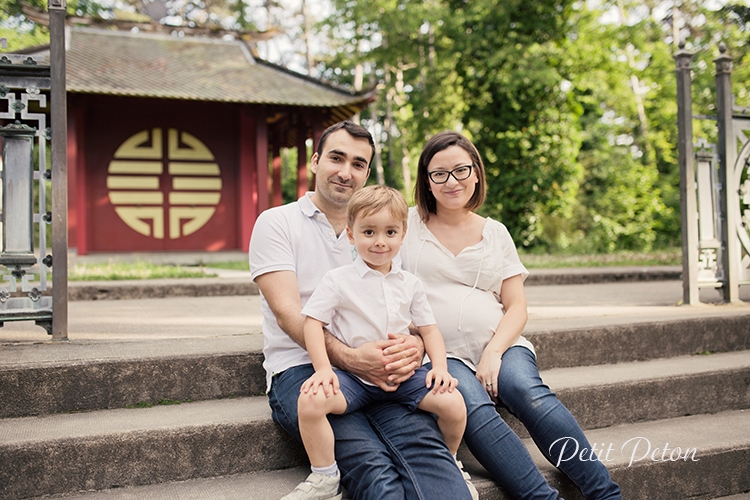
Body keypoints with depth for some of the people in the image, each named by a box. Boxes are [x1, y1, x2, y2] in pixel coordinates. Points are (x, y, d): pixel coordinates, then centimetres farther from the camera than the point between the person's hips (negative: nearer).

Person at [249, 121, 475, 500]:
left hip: (375, 369, 3)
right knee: (372, 466, -33)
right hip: (300, 370, -3)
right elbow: (288, 313, -4)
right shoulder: (276, 223, 9)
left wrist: (413, 346, -12)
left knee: (424, 443, -30)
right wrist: (350, 358, -22)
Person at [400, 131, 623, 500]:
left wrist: (494, 352, -9)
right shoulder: (407, 224, 9)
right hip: (439, 353, -1)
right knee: (473, 406, -34)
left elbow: (517, 307, 10)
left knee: (527, 391, -31)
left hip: (499, 346, 2)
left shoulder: (495, 233, 15)